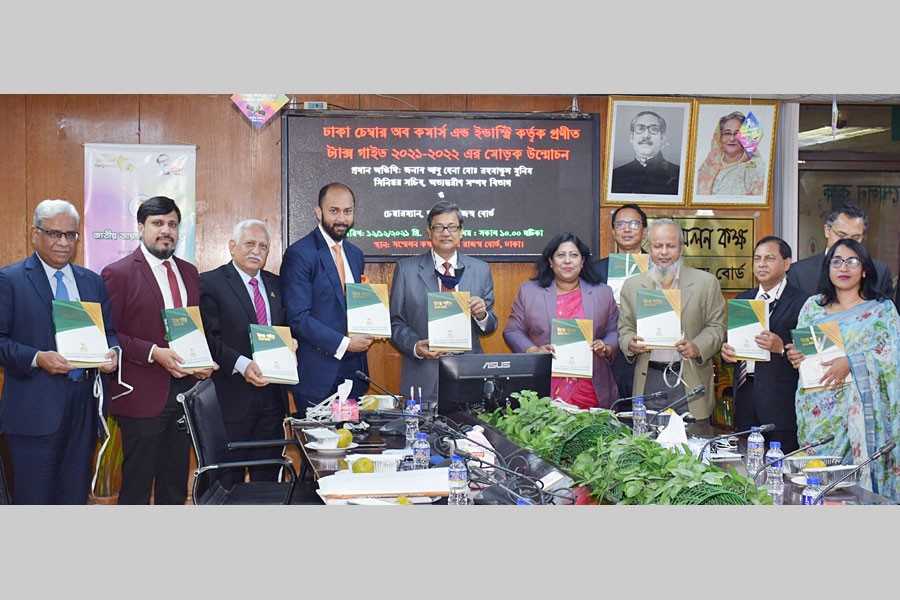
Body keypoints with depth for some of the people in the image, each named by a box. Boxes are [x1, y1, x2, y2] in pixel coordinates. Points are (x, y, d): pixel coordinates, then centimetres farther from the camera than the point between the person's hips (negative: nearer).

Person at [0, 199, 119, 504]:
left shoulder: (93, 281, 14)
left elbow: (109, 332, 17)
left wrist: (112, 352, -6)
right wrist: (37, 358, -21)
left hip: (84, 406, 5)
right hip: (35, 408, -5)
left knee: (75, 496, 12)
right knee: (34, 499, 2)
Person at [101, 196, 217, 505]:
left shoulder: (188, 271, 13)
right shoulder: (118, 273, -6)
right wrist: (153, 353, -21)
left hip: (185, 390, 6)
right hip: (142, 395, -6)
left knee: (176, 484, 14)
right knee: (137, 484, 2)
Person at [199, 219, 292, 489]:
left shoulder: (276, 285, 16)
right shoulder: (210, 283, -4)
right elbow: (210, 338, -12)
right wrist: (241, 365, -24)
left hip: (272, 396, 6)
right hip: (232, 397, -5)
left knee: (268, 477, 11)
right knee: (228, 480, 2)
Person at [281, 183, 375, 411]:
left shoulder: (355, 255, 14)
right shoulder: (299, 254, -10)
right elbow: (298, 317, -16)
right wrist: (344, 343, -17)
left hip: (354, 371, 6)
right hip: (317, 373, -6)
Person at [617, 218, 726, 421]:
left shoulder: (706, 282, 4)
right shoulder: (632, 285, 10)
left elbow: (716, 327, 3)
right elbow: (625, 328, 13)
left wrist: (697, 347, -15)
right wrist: (630, 344, -9)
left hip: (691, 383, -1)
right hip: (649, 381, 1)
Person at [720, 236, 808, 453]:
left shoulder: (801, 302, -3)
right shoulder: (743, 299, 17)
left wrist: (781, 347, -25)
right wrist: (726, 350, -1)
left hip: (781, 401, -5)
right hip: (744, 393, 5)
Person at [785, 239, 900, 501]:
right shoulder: (813, 306, 14)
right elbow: (799, 348, 16)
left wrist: (851, 362, -22)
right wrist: (794, 355, -8)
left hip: (861, 410, -3)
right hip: (819, 411, 3)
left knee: (859, 476, -7)